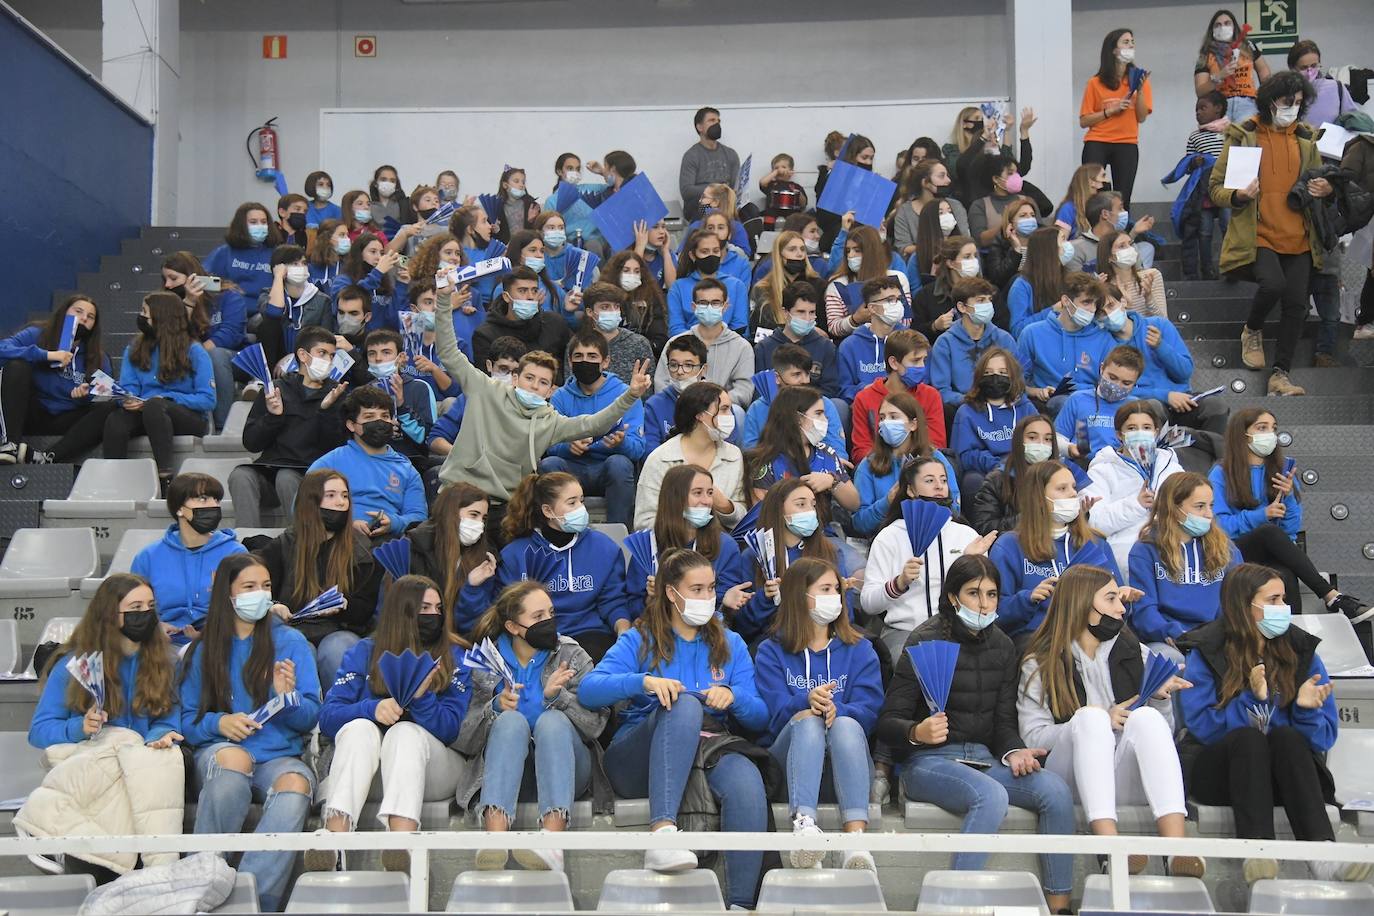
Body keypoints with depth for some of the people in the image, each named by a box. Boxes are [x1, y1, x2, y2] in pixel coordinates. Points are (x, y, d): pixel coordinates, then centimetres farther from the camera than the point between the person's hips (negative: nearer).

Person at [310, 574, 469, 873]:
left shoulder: (453, 657, 7)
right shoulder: (365, 652, 9)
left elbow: (451, 729, -6)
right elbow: (328, 717, -3)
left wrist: (421, 697, -25)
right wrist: (373, 708, -22)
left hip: (427, 765, -1)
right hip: (362, 762, 1)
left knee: (407, 732, -32)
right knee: (360, 728, -30)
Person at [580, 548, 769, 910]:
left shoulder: (730, 645, 20)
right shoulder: (640, 640, 12)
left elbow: (760, 717, 11)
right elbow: (587, 690, -5)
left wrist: (734, 697, -12)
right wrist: (645, 681, -23)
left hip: (710, 748, 2)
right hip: (640, 755, -2)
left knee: (748, 784, -35)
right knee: (685, 704, -36)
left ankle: (740, 903, -35)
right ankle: (662, 832, -50)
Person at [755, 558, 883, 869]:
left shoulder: (859, 650, 17)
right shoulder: (771, 651, 13)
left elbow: (869, 711, 0)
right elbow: (774, 711, -4)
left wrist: (837, 710, -23)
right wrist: (807, 701, -26)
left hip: (846, 758, 1)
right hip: (787, 759, -1)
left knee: (845, 724, -33)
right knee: (807, 720, -33)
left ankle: (856, 838, -52)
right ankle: (804, 824, -56)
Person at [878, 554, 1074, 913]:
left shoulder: (1002, 647, 11)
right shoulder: (927, 642, -8)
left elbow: (1004, 722, 11)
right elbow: (887, 724, -10)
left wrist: (1015, 751, -11)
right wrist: (917, 733, -31)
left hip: (984, 758, 6)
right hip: (928, 760, -6)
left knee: (1056, 789, -20)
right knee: (992, 795, -35)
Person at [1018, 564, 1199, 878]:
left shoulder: (1136, 654, 18)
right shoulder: (1040, 665, 8)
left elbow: (1163, 735, 18)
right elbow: (1031, 737, -5)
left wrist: (1162, 698, -2)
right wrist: (1098, 722, -13)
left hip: (1128, 779, 2)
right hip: (1073, 780, -2)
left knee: (1146, 717, -28)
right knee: (1091, 716, -31)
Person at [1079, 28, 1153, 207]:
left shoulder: (1138, 78, 8)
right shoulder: (1096, 83, 3)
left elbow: (1141, 117, 1)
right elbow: (1083, 121, 1)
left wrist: (1140, 90, -10)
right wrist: (1110, 111, -10)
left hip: (1127, 146, 1)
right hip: (1097, 144, -1)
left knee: (1122, 201, -6)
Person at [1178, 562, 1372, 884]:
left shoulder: (1301, 651, 8)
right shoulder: (1206, 653, 1)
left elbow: (1325, 736, 3)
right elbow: (1201, 727, -11)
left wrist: (1307, 709, -18)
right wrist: (1250, 699, -22)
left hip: (1288, 772, 2)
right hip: (1221, 770, -2)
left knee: (1286, 735, -29)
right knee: (1249, 736, -32)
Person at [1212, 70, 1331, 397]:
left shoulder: (1306, 139, 14)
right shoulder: (1244, 136, 1)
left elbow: (1317, 182, 25)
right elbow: (1215, 187, 2)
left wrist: (1325, 190, 0)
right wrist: (1238, 195, -20)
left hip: (1298, 238, 5)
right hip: (1257, 235, -4)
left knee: (1296, 303, -4)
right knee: (1273, 283, -28)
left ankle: (1280, 373, 7)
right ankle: (1252, 331, 4)